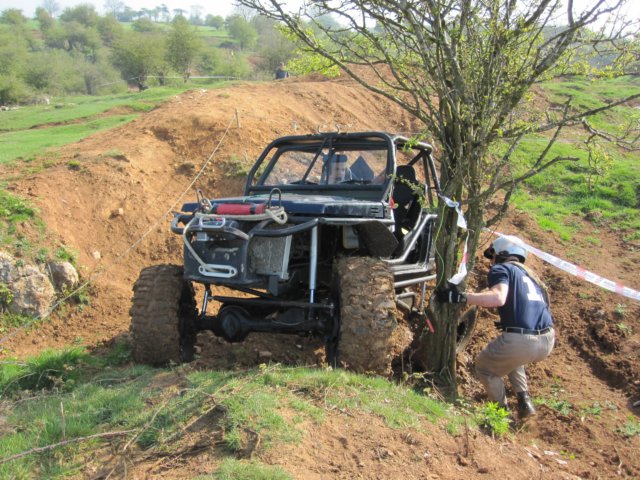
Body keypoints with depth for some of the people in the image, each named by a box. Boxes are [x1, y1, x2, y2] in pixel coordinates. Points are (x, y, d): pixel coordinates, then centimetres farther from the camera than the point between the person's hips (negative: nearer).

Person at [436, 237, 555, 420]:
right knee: (510, 355, 38)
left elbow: (498, 298, -17)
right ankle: (524, 402, 25)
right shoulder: (529, 273, 26)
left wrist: (460, 297, -19)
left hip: (521, 341, -7)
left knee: (483, 367, 20)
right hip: (548, 341, 7)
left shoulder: (500, 268, 3)